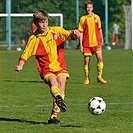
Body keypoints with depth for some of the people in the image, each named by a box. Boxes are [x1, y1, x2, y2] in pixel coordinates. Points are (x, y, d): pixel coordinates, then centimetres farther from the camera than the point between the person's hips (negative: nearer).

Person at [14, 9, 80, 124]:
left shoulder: (56, 31, 5)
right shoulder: (34, 39, 1)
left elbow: (69, 34, -2)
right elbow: (25, 54, 3)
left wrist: (74, 33, -25)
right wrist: (20, 65, -14)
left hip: (60, 66, 2)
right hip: (46, 69, -2)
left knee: (61, 88, -13)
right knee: (53, 82, -32)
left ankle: (54, 116, -9)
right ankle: (59, 99, -62)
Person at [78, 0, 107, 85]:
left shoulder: (96, 17, 6)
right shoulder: (83, 19, -1)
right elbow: (81, 32, -1)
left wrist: (102, 40, 15)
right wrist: (81, 45, -5)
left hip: (96, 42, 2)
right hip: (86, 44, -2)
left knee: (100, 58, -9)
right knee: (86, 61, 0)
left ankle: (99, 77, 0)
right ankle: (87, 78, 9)